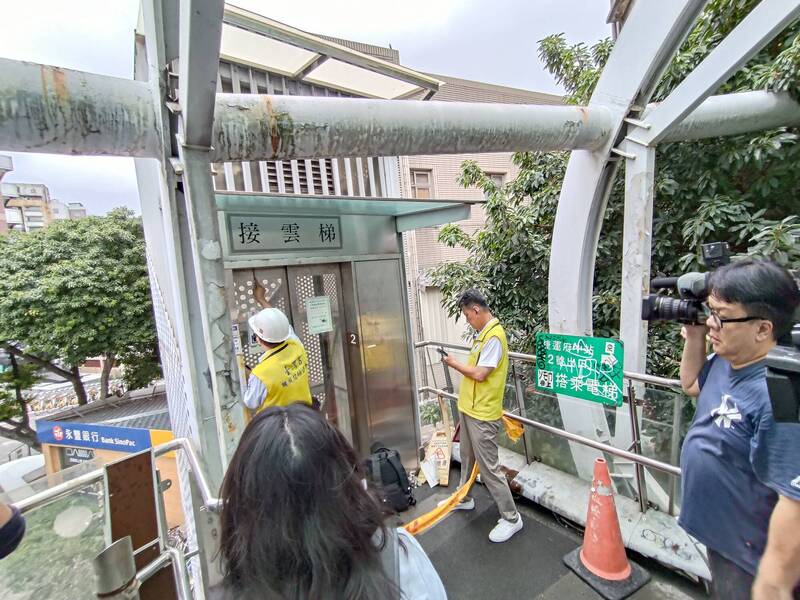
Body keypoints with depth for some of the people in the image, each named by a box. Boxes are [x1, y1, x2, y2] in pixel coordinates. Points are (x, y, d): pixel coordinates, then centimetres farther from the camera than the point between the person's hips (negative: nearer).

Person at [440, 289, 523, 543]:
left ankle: (511, 518, 20)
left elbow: (479, 374, -25)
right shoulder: (484, 332, 9)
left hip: (482, 414, -10)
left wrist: (454, 363, -11)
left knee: (488, 467, 2)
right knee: (467, 457, 24)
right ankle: (464, 498, 43)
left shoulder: (494, 335, -23)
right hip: (470, 409, 10)